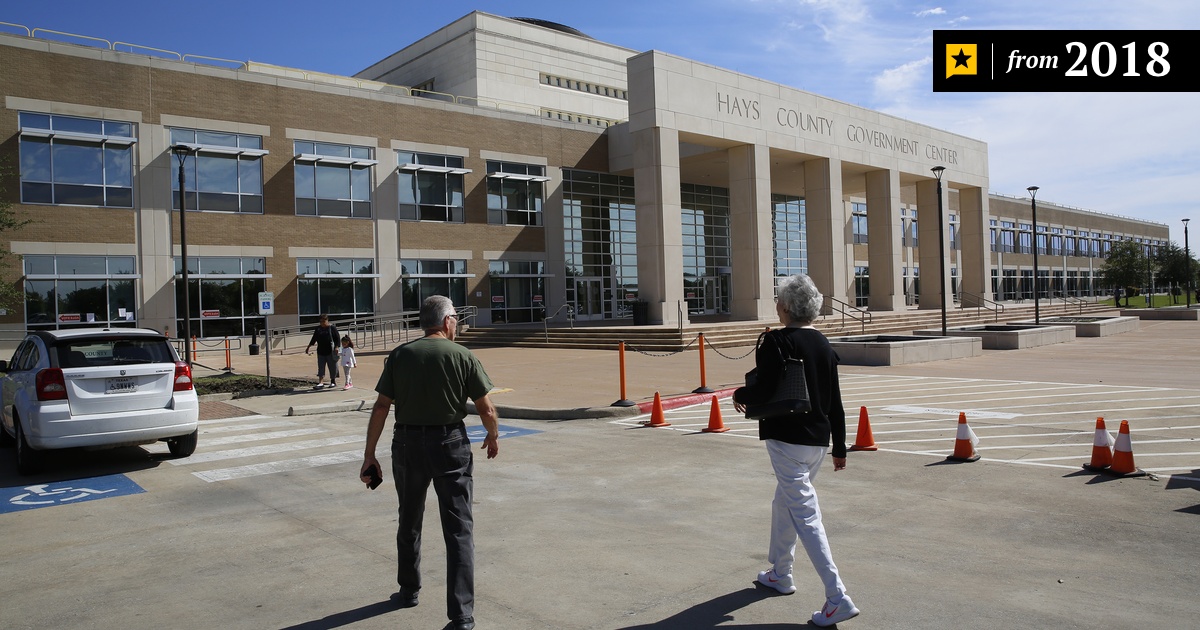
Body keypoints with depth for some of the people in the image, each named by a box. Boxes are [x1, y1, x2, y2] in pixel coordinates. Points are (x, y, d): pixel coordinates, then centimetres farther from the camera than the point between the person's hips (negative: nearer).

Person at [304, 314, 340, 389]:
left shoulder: (332, 328, -2)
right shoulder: (318, 329, 11)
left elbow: (337, 338, -4)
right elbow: (314, 338, 15)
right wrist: (309, 347, 8)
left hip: (330, 351, -4)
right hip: (321, 351, 4)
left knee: (332, 366, 3)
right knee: (321, 367, 0)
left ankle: (333, 382, 16)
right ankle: (320, 383, 0)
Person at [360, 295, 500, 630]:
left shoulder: (399, 355, 1)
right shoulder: (462, 356, -5)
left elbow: (381, 407, -3)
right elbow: (486, 408, -6)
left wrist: (369, 455, 1)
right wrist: (493, 437, 13)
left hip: (407, 443, 3)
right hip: (450, 443, -3)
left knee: (409, 521, 23)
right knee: (459, 529, 2)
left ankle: (409, 590, 39)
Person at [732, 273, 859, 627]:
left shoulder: (777, 342, -14)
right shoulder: (824, 345, 8)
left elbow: (761, 392, -20)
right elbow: (835, 403, 11)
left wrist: (739, 395, 2)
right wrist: (839, 446, 17)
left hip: (787, 439, -8)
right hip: (818, 439, 8)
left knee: (804, 514, -5)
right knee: (785, 501, 23)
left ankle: (837, 598, -8)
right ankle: (780, 573, 38)